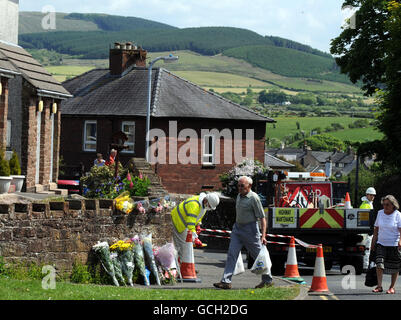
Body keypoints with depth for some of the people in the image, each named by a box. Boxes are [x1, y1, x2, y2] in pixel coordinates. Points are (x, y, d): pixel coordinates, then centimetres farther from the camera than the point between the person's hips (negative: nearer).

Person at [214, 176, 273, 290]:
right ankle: (226, 282, -9)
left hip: (250, 229, -7)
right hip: (237, 228, 7)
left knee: (258, 256, 4)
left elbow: (262, 217, -15)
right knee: (231, 255, -5)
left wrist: (263, 235, -21)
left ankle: (268, 280, 19)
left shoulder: (254, 198, -14)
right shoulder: (239, 196, 10)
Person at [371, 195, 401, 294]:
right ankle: (379, 286, -11)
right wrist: (373, 242, 11)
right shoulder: (380, 213, 8)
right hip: (381, 244, 3)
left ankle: (392, 287, 17)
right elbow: (376, 229, 14)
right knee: (379, 263, -14)